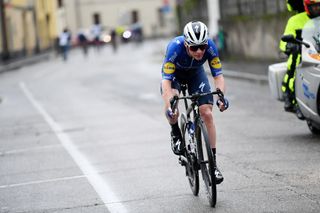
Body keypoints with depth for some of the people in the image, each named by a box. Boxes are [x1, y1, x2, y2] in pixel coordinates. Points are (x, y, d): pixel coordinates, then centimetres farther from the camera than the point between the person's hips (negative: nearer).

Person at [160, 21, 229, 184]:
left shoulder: (210, 46, -33)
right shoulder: (175, 47, -40)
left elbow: (218, 75, -28)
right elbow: (166, 80, -41)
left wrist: (221, 97, -46)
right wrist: (169, 106, -55)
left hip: (195, 73, 2)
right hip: (174, 73, -2)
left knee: (207, 114, -11)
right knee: (171, 101, -33)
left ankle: (213, 162, -3)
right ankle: (176, 134, -2)